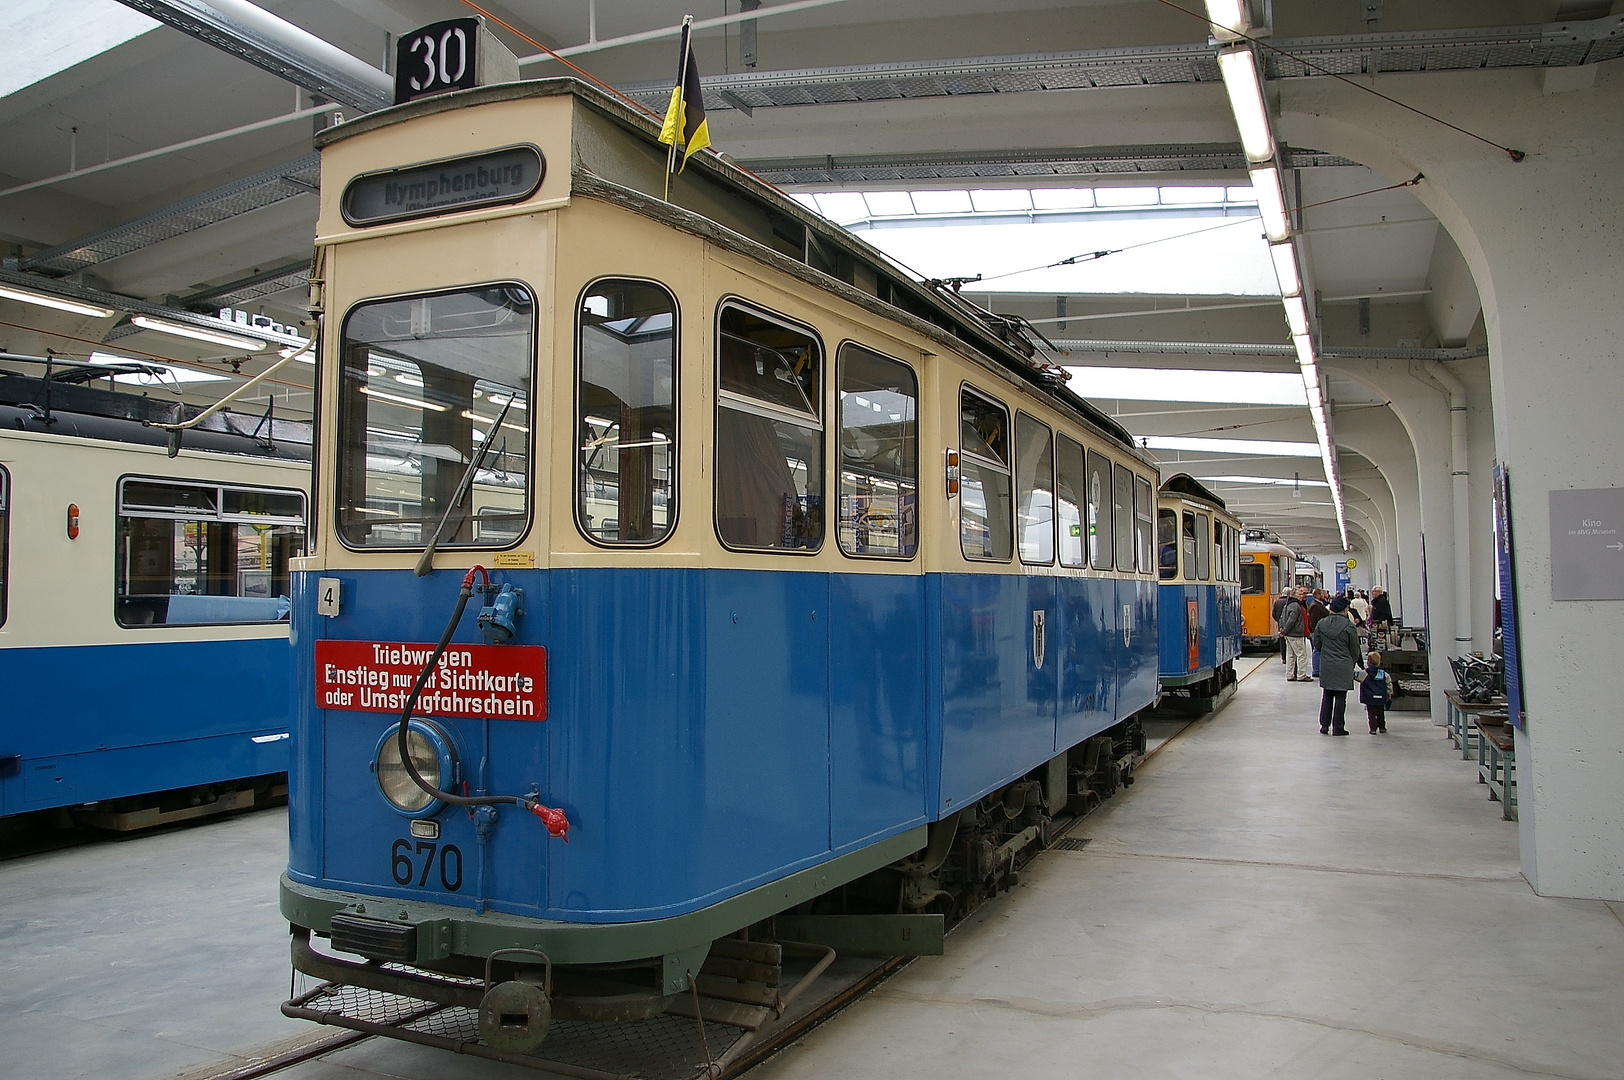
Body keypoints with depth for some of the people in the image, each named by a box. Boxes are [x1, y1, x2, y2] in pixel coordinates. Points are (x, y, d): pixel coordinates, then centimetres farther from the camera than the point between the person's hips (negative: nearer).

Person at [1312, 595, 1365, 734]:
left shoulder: (1321, 624, -1)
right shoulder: (1349, 626, -12)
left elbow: (1317, 643, 7)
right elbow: (1355, 649, -3)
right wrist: (1352, 663, 14)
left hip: (1326, 665, 4)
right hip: (1343, 667, -4)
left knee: (1326, 696, 13)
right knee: (1340, 697, 3)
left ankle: (1324, 725, 15)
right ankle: (1338, 728, 7)